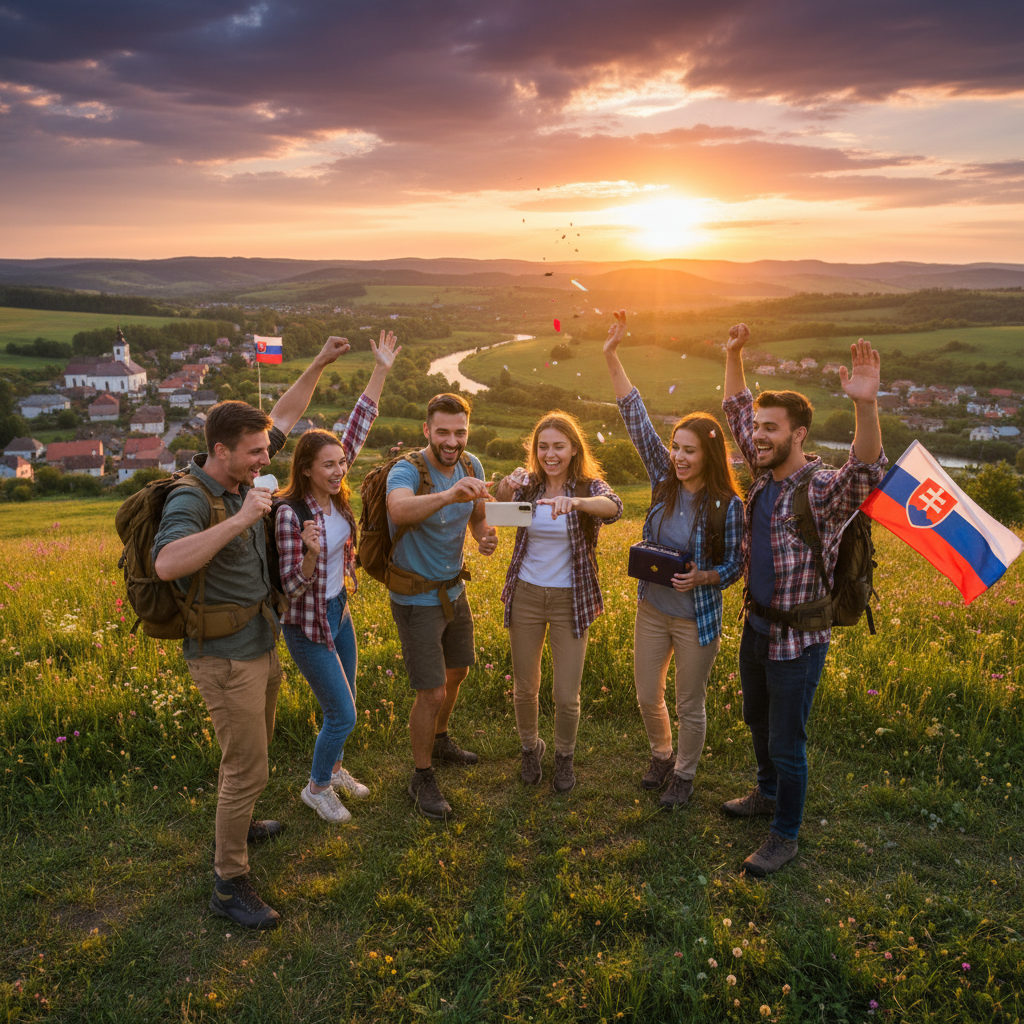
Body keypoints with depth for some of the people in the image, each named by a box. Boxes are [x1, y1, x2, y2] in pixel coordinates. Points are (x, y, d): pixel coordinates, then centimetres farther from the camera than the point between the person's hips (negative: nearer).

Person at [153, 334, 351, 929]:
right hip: (226, 657, -9)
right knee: (248, 768, -2)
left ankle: (238, 824, 48)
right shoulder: (191, 500, -23)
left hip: (261, 645, 9)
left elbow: (284, 417, 13)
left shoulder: (241, 478, 2)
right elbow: (167, 563, -42)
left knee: (253, 751, 26)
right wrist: (239, 520, -40)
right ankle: (230, 885, 13)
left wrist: (320, 365, 8)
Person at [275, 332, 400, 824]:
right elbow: (292, 586, -22)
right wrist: (311, 553, -43)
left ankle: (334, 766, 47)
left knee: (342, 704, 22)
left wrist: (381, 371, -8)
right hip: (307, 623, -7)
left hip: (339, 610, 7)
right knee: (342, 715, 0)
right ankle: (317, 787, 26)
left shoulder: (334, 494, -7)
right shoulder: (290, 514, -25)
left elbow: (357, 429, -6)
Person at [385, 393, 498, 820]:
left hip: (454, 590, 7)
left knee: (456, 672, 23)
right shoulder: (406, 470, -25)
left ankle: (439, 740, 49)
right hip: (416, 599, -7)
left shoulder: (470, 466, -5)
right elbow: (398, 511, -48)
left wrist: (486, 535, -16)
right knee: (432, 692, -4)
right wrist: (449, 495, -65)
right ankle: (422, 778, 18)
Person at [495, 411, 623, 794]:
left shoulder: (589, 486, -9)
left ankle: (564, 756, 33)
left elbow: (614, 508, -32)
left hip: (570, 600, -2)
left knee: (567, 695, 3)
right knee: (525, 688, 14)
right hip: (526, 595, 2)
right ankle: (530, 747, 42)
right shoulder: (527, 485, -2)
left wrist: (575, 502, -53)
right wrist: (505, 489, -44)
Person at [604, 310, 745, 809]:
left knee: (689, 705, 13)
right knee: (648, 697, 18)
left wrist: (702, 577, -28)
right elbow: (636, 418, -11)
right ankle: (661, 756, 47)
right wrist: (612, 358, -16)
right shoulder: (665, 478, -7)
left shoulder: (727, 504, -17)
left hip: (696, 618, -4)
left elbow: (733, 566, -7)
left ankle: (684, 775, 39)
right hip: (651, 608, 4)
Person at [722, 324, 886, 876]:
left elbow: (869, 469, -42)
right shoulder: (764, 474, 1)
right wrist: (733, 355, 4)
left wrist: (866, 405, -58)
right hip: (756, 627, 7)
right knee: (758, 721, 25)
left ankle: (785, 836, 25)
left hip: (798, 640, -7)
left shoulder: (826, 490, -20)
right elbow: (737, 411, 12)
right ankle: (768, 794, 49)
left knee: (786, 742, 6)